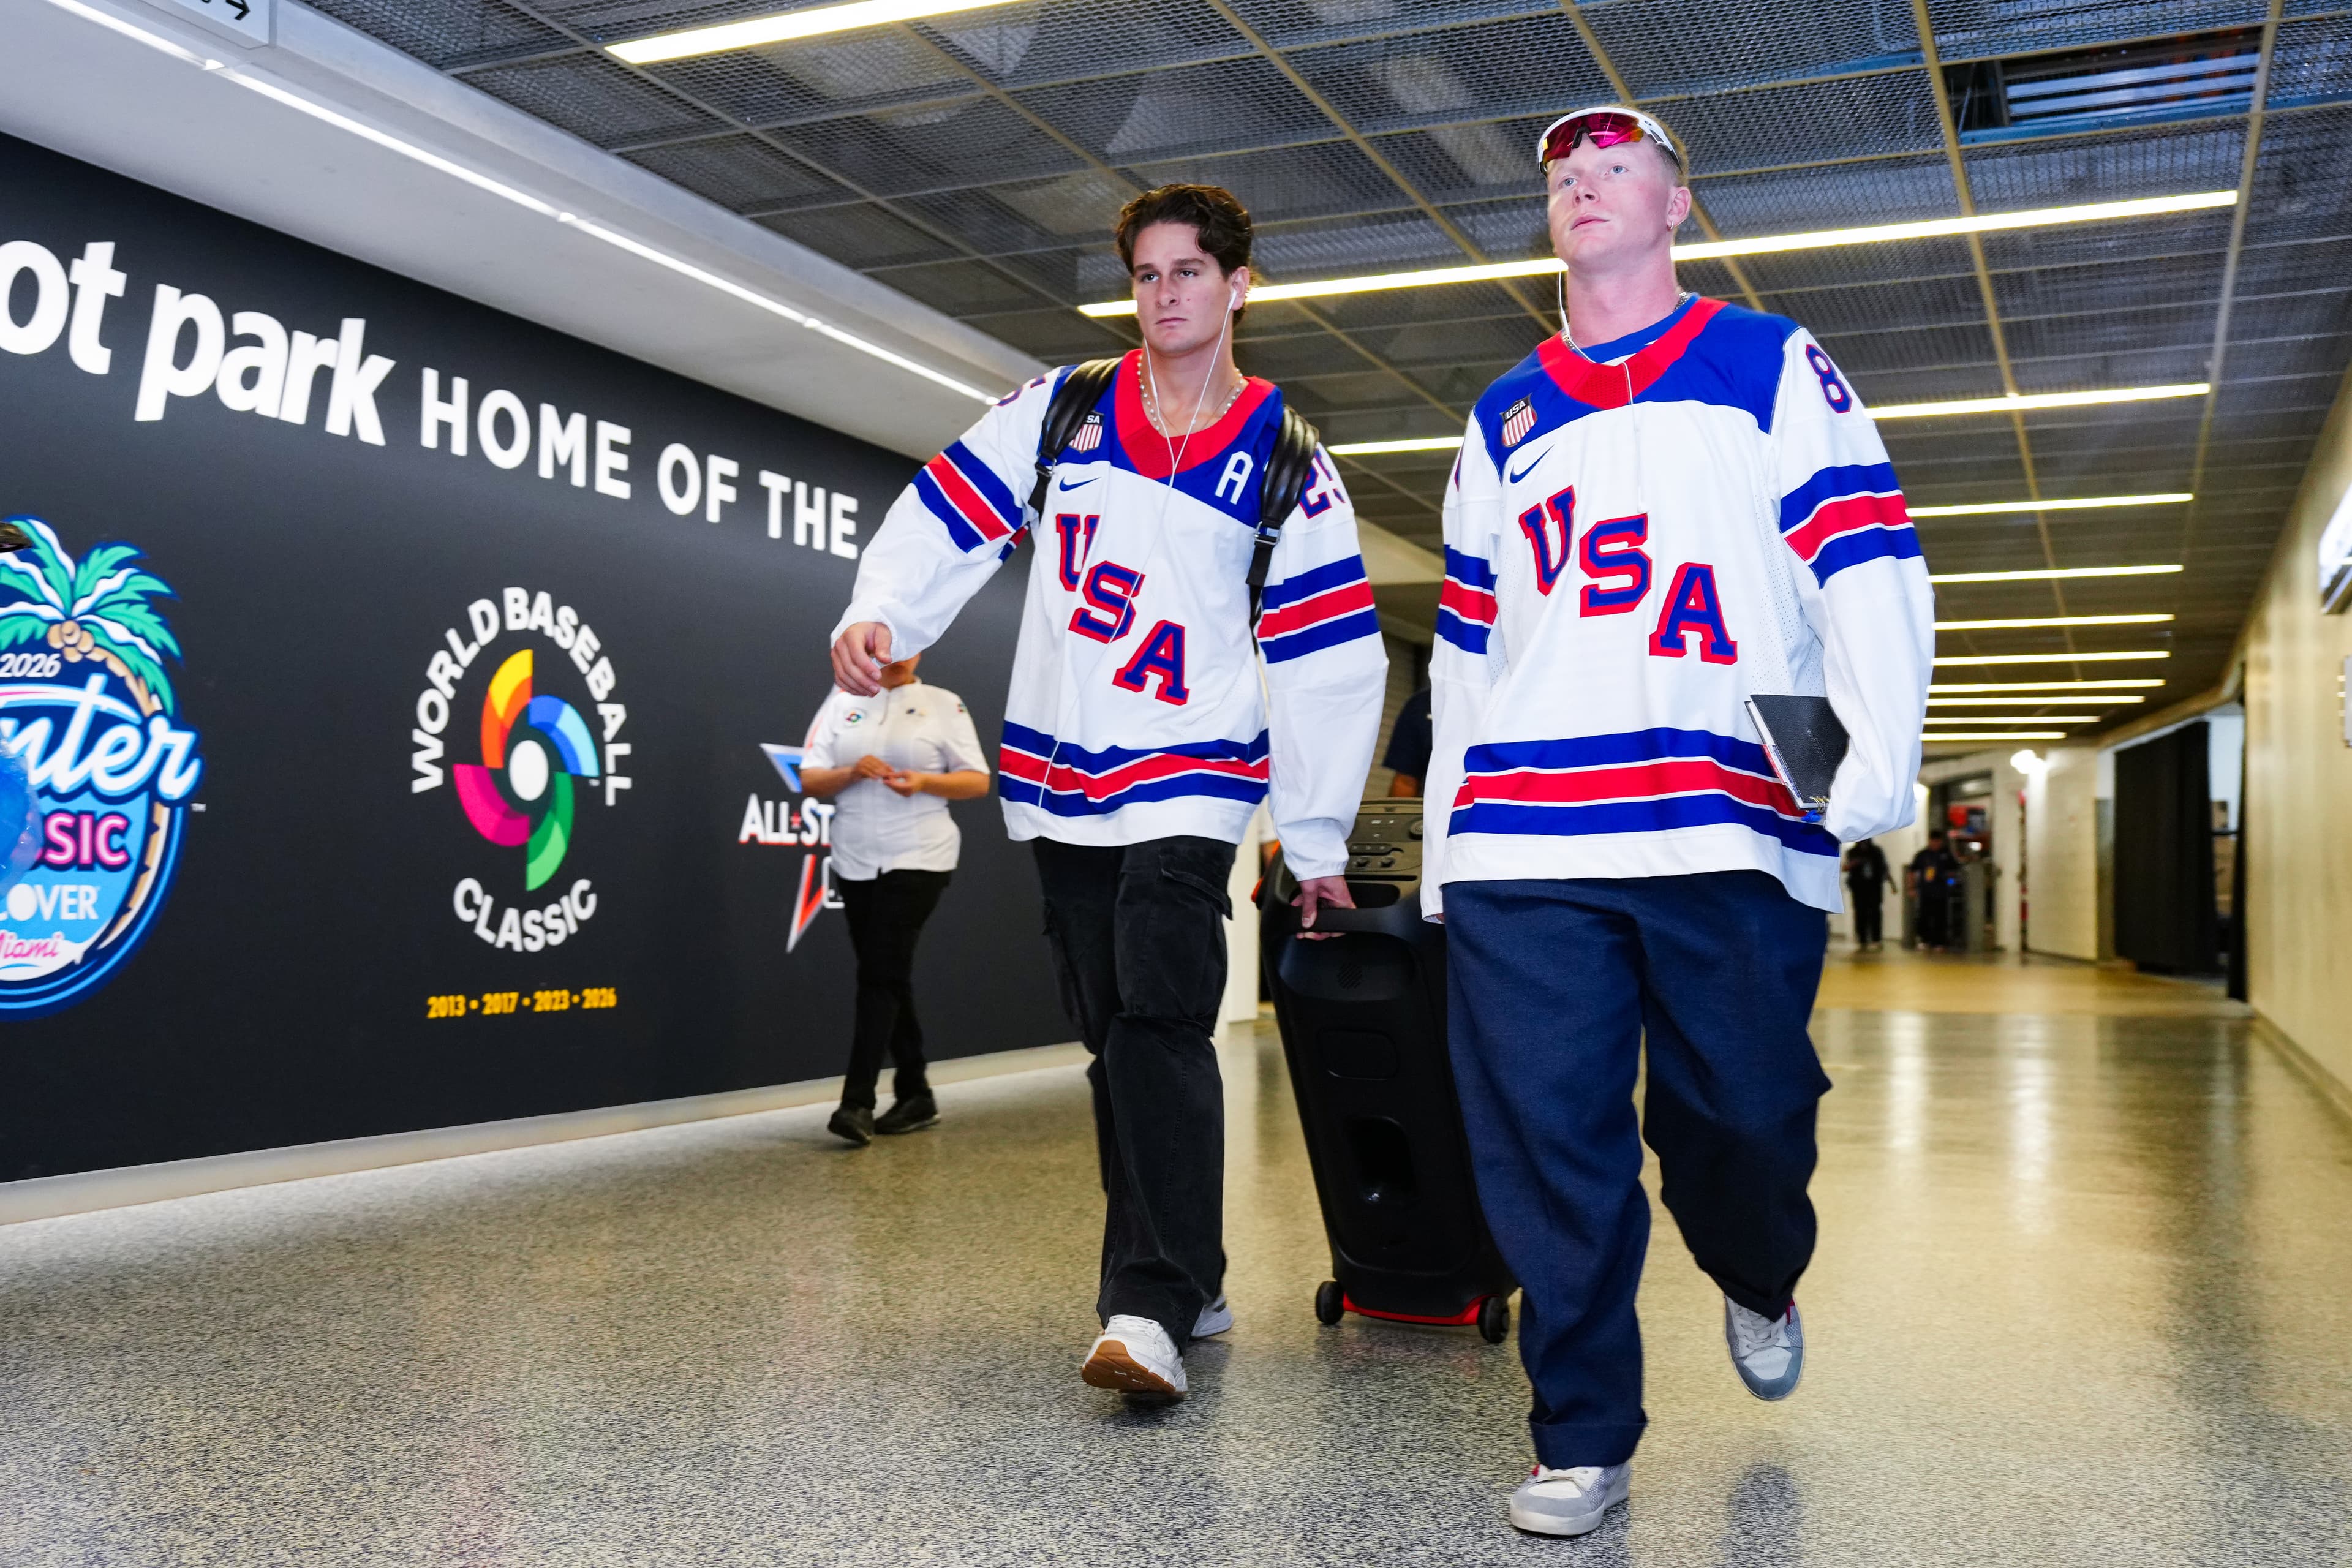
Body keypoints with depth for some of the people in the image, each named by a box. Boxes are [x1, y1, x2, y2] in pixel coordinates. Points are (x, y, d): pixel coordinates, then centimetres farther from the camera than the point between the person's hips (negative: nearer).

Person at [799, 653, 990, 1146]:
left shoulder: (944, 705, 2)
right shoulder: (842, 703, 9)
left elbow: (978, 781, -1)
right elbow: (810, 780, 6)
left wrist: (925, 781, -18)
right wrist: (852, 773, -14)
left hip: (918, 859, -4)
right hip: (855, 861, 4)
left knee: (882, 974, -12)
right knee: (887, 976, 8)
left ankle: (857, 1103, -13)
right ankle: (915, 1097, 18)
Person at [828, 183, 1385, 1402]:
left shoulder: (1288, 466, 2)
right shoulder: (1058, 412, 9)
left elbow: (1330, 662, 1)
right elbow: (949, 513, 6)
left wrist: (1317, 843, 0)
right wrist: (880, 614, -14)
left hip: (1192, 783, -4)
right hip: (1059, 776, 4)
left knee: (1159, 1025, -19)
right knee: (1114, 1042, 9)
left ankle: (1154, 1309, -18)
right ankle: (1182, 1280, 21)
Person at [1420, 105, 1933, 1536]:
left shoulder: (1776, 367, 13)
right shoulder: (1504, 418, 22)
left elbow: (1868, 567, 1)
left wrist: (1875, 758, -14)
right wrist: (1449, 836, 16)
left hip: (1734, 835, -2)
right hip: (1522, 849, 2)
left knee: (1748, 1114, 2)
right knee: (1549, 1149, -2)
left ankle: (1760, 1284, 37)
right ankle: (1584, 1444, 12)